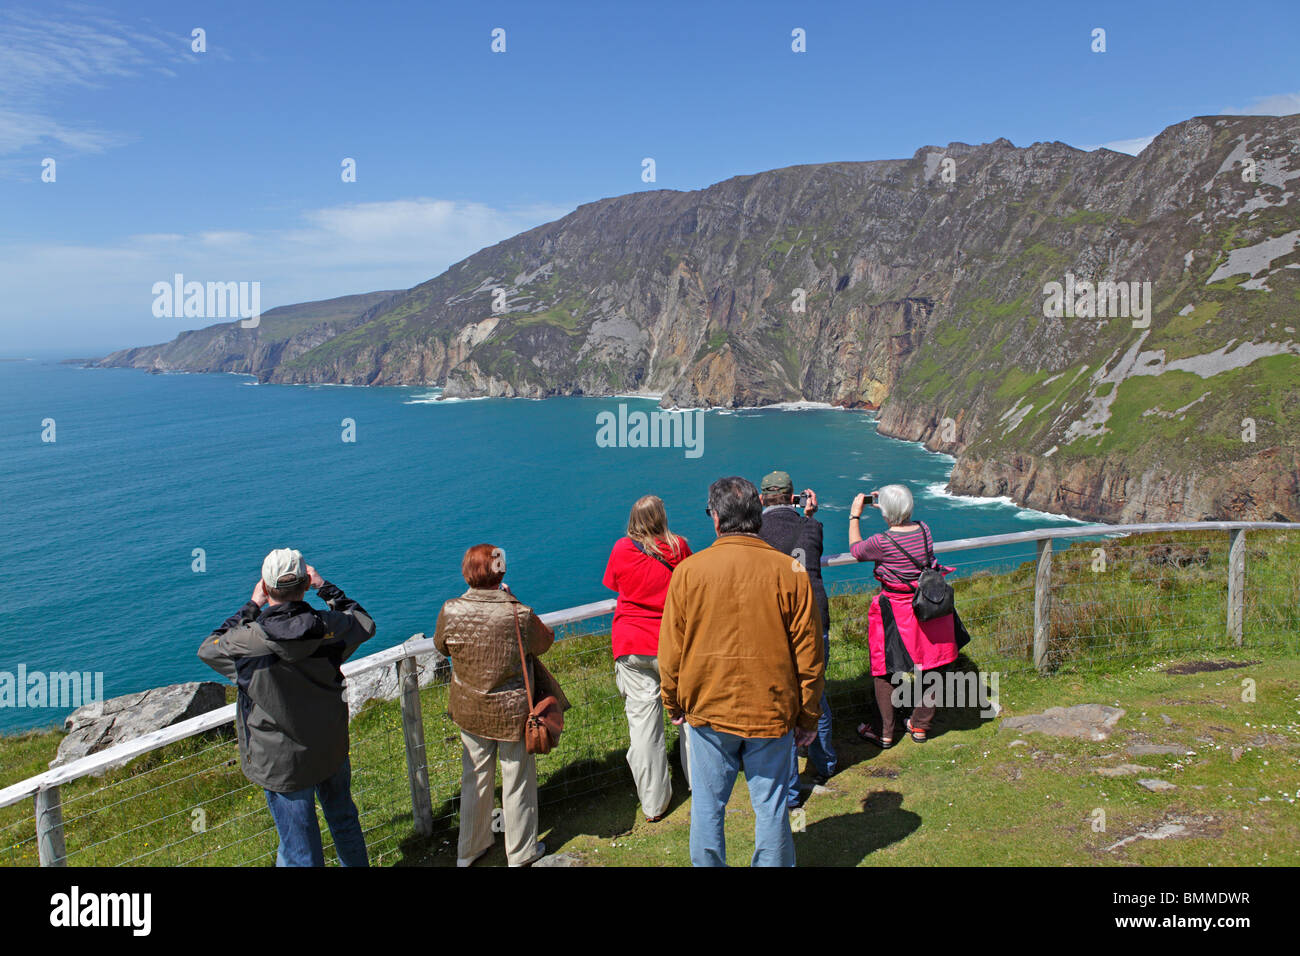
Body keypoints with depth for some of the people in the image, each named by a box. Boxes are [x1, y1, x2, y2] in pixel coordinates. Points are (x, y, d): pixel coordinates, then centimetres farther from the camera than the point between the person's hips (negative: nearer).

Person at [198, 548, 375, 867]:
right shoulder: (328, 626, -19)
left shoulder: (248, 643, -25)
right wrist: (326, 588, 8)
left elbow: (207, 648, -2)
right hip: (332, 751, 3)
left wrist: (251, 607, 2)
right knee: (344, 820, 29)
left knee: (300, 852, 13)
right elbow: (365, 624, 5)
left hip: (282, 764, -3)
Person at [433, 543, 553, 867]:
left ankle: (469, 851, 39)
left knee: (474, 779, 22)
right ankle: (521, 854, 33)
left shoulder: (451, 611, -16)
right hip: (512, 712, -3)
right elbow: (545, 642, -4)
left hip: (469, 710, 3)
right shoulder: (519, 614, -24)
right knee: (517, 782, 16)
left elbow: (441, 646, 4)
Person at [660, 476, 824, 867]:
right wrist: (808, 718, 8)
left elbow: (671, 651, -1)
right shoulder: (790, 571, -8)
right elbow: (809, 656, -4)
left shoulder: (689, 570, -8)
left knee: (707, 806, 14)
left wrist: (674, 704, 14)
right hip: (772, 713, 0)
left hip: (708, 710, 0)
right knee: (770, 808, 12)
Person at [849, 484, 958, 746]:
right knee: (929, 667, 18)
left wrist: (855, 516, 9)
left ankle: (885, 732, 19)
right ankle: (920, 726, 33)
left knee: (885, 671, 11)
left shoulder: (882, 542, -21)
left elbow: (855, 549, 0)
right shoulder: (924, 530, -6)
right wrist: (891, 509, 22)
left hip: (895, 613, -5)